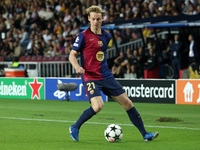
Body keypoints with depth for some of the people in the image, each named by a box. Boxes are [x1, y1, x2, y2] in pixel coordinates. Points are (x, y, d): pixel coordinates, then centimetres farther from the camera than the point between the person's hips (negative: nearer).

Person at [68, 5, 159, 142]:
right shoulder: (83, 36, -7)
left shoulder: (106, 36, 10)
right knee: (98, 106, -27)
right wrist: (77, 67, -24)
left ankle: (145, 134, 12)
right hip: (90, 78, -6)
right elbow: (72, 55, -6)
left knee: (127, 103, 3)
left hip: (106, 77, 6)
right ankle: (75, 128, -6)